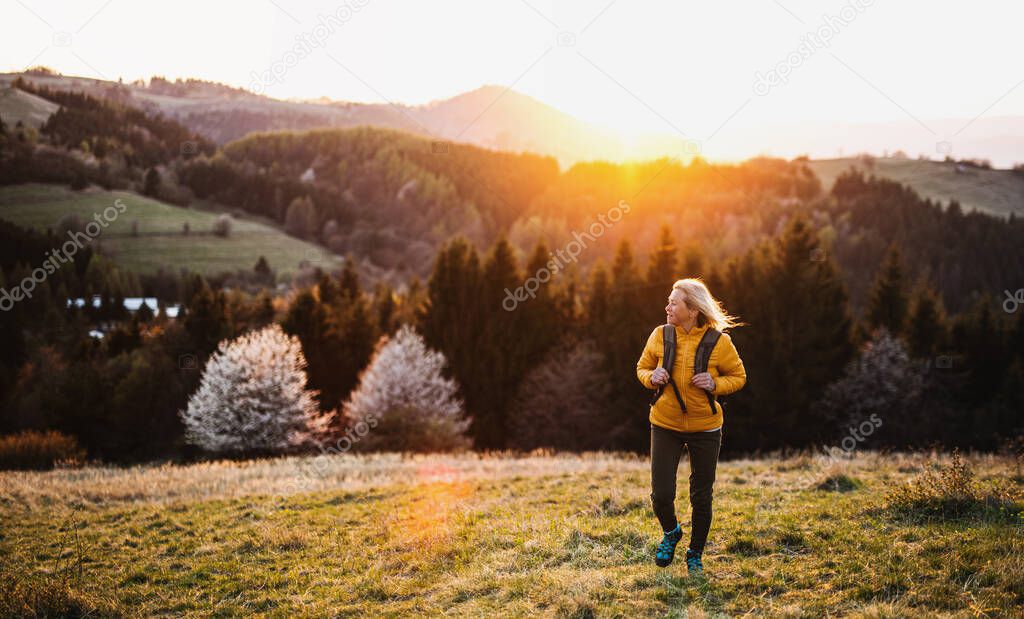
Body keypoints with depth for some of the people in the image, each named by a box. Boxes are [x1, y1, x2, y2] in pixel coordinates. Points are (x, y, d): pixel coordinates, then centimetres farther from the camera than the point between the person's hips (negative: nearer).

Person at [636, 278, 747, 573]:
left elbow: (738, 376, 1)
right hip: (665, 424, 1)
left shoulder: (719, 342, -11)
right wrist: (652, 377, -13)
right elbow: (642, 367, 10)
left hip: (704, 427, -1)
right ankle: (671, 533, 29)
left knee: (701, 496, 9)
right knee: (661, 494, -5)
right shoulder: (659, 336, -5)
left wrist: (715, 384, -18)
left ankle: (695, 554, 31)